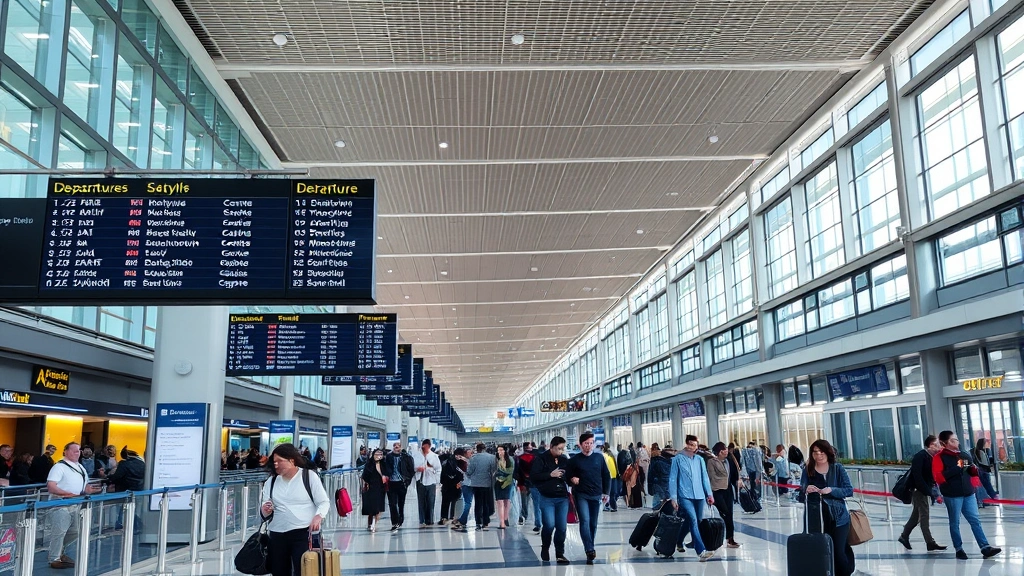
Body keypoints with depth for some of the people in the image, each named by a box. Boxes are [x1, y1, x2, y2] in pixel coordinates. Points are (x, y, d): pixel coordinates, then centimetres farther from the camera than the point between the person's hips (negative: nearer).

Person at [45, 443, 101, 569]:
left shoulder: (80, 468, 15)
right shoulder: (59, 467, -11)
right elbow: (50, 487, -21)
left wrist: (88, 490, 1)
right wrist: (68, 494, -28)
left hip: (75, 505, 9)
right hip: (61, 505, -8)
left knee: (75, 532, 14)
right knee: (59, 532, -8)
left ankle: (58, 552, 31)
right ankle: (54, 559, 3)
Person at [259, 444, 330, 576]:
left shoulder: (309, 476, -3)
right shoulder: (271, 481, 10)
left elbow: (324, 502, -2)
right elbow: (265, 513, 14)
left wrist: (318, 516, -22)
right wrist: (265, 511, -10)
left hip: (304, 533, -5)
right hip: (277, 535, 5)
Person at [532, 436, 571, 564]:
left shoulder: (564, 460, 11)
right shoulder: (541, 459, -3)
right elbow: (533, 475, -11)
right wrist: (550, 474, -15)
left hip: (563, 498, 4)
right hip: (547, 498, -4)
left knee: (561, 527, 1)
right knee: (549, 525, -10)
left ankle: (560, 554, 13)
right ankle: (545, 549, 17)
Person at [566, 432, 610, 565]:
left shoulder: (599, 457, 4)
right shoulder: (575, 459, -1)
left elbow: (606, 476, 9)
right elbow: (567, 475, 6)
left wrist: (606, 492, 6)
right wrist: (572, 479, -15)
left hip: (596, 495, 2)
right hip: (581, 495, -2)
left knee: (593, 524, 9)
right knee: (585, 521, -15)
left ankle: (589, 550, 22)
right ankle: (590, 550, -19)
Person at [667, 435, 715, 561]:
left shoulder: (700, 460, 10)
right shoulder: (678, 459, -3)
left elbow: (705, 477, 14)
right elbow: (672, 479, -2)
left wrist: (710, 494, 8)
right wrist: (673, 498, -5)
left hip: (699, 495, 5)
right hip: (685, 495, -5)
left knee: (688, 522, 12)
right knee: (693, 521, -18)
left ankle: (679, 543, 34)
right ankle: (701, 551, -22)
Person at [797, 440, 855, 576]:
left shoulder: (837, 468, -2)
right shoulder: (808, 471, -1)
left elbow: (849, 490, -5)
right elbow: (800, 497, 0)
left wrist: (832, 490, -21)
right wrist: (806, 491, -23)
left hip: (838, 518, -1)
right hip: (816, 520, 1)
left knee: (838, 551, -3)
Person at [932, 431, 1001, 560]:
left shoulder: (964, 455, 10)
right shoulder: (939, 457, -10)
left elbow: (972, 472, 20)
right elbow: (939, 477, -19)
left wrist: (974, 469, -5)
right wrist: (956, 468, -22)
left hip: (968, 493, 6)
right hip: (952, 495, -6)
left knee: (975, 520, 6)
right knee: (955, 523, 6)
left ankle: (985, 547, 8)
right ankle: (959, 549, 15)